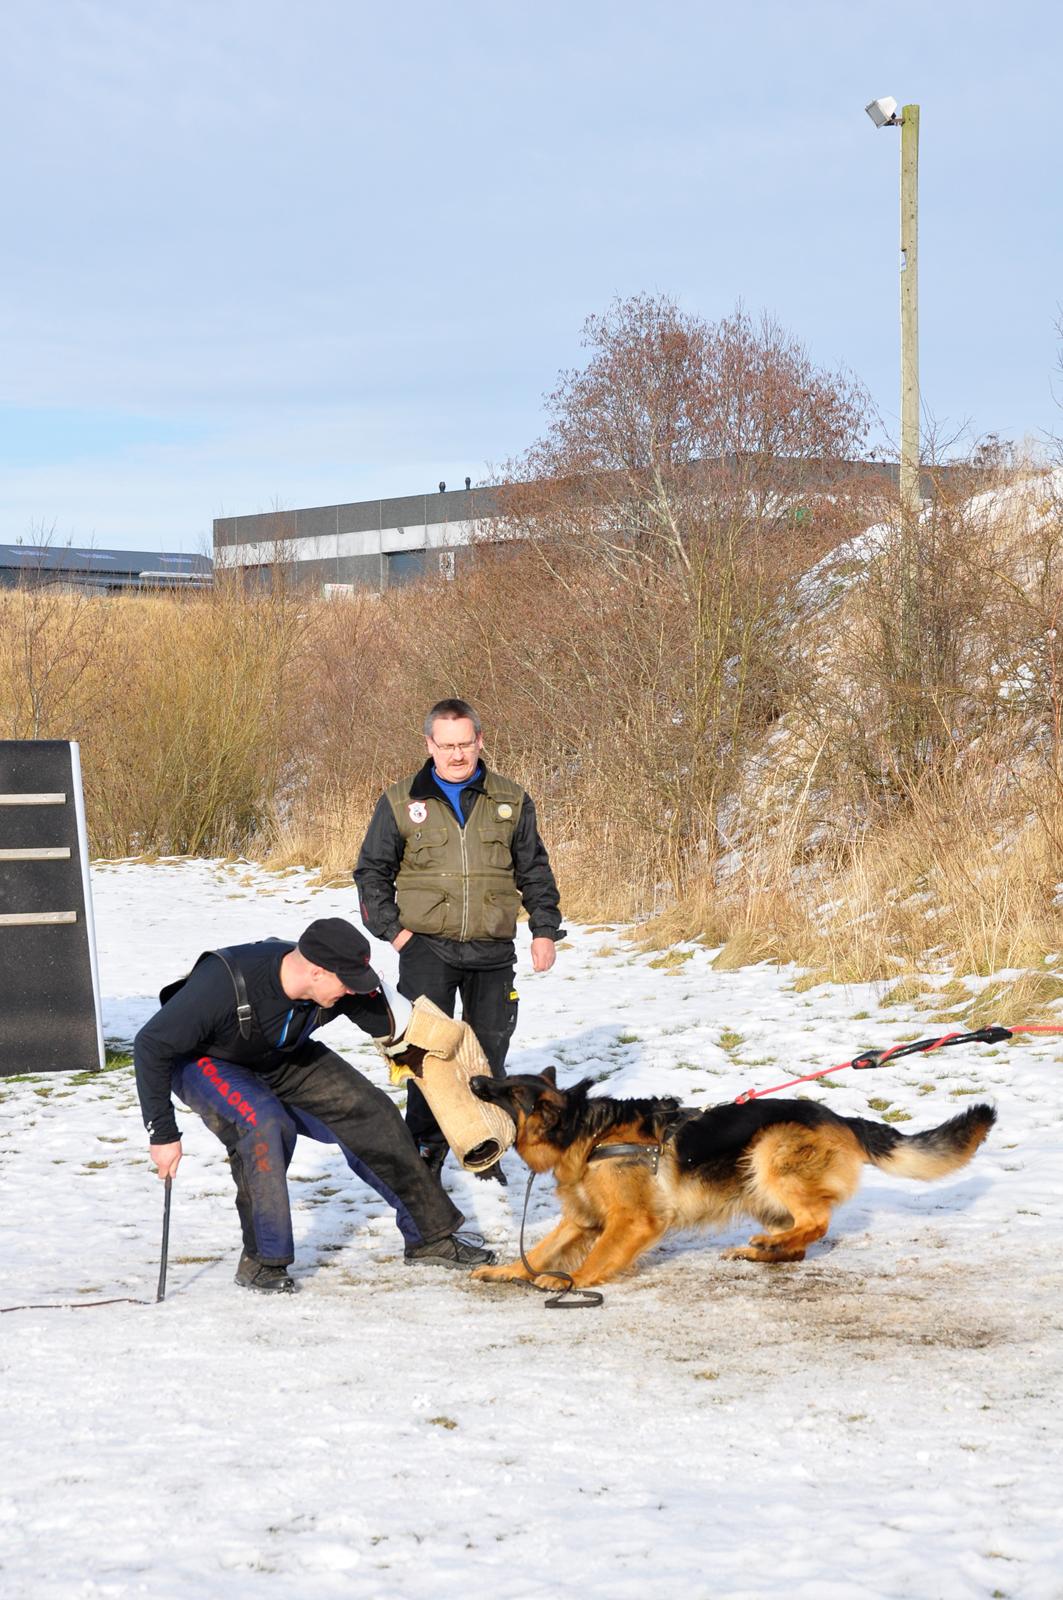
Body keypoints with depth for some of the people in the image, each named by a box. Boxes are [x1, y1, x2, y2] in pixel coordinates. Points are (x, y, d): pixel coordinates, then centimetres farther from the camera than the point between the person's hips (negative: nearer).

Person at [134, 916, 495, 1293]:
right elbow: (151, 1044, -31)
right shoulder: (225, 984, -40)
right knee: (266, 1123, -33)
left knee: (370, 1112, -6)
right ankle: (261, 1260, -16)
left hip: (284, 1059, 5)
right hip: (206, 1061, -5)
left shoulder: (349, 987, -25)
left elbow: (400, 1030, -11)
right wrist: (163, 1133, -28)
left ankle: (430, 1237, 11)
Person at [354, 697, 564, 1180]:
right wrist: (390, 928, -1)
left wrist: (545, 929, 8)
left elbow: (534, 870, 16)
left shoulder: (511, 800, 8)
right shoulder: (401, 802, 3)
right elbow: (372, 871, 10)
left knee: (488, 1053, 6)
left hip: (493, 949, 2)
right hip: (427, 946, -2)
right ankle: (426, 1147, 5)